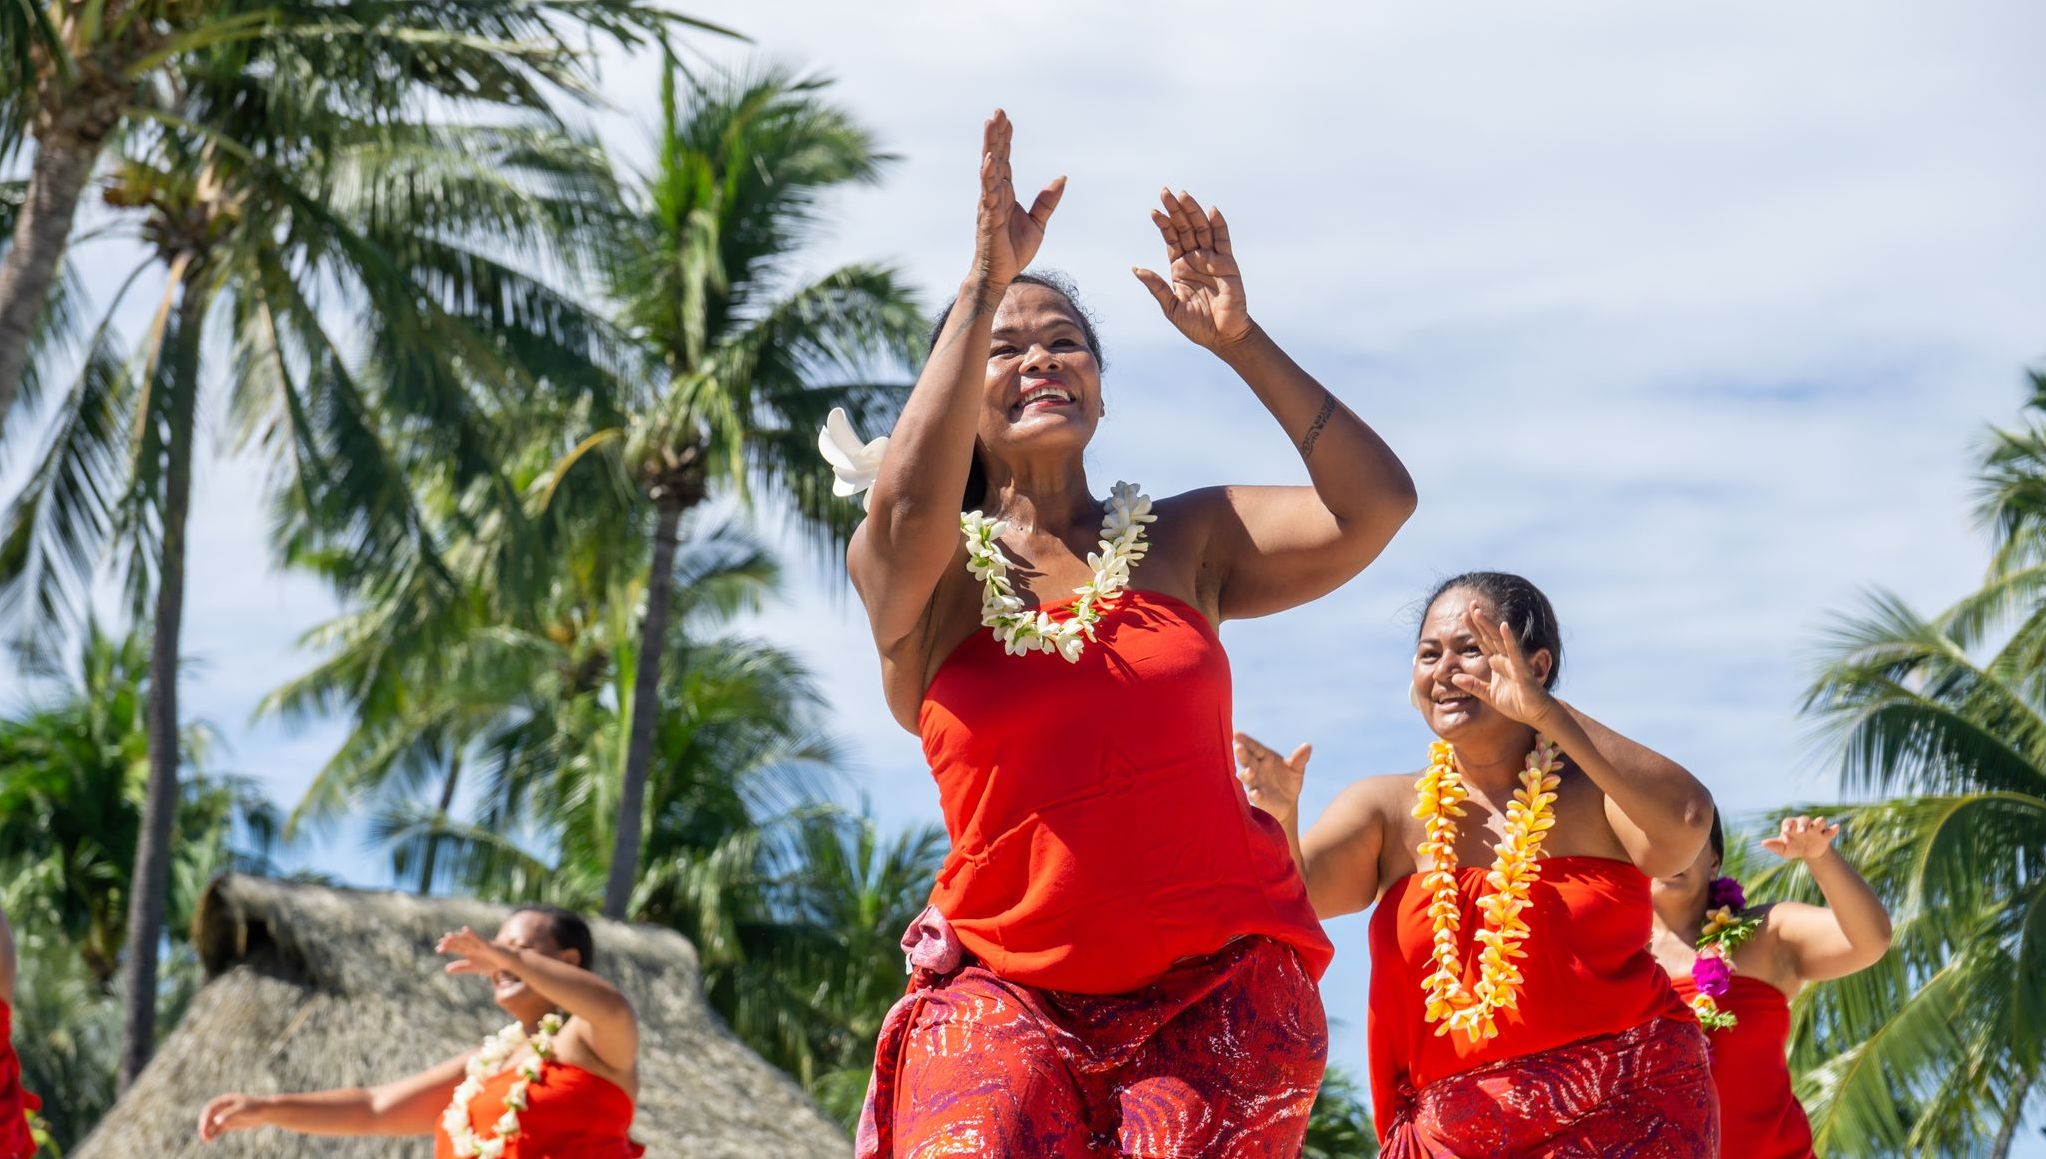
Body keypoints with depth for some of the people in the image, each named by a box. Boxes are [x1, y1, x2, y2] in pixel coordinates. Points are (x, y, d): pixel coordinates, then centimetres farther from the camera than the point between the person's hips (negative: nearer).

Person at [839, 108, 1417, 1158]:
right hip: (1008, 985, -1)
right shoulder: (918, 572, 2)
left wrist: (1239, 343, -6)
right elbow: (910, 502, -21)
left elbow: (1373, 506, 0)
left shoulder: (1182, 543, 10)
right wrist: (986, 282, -21)